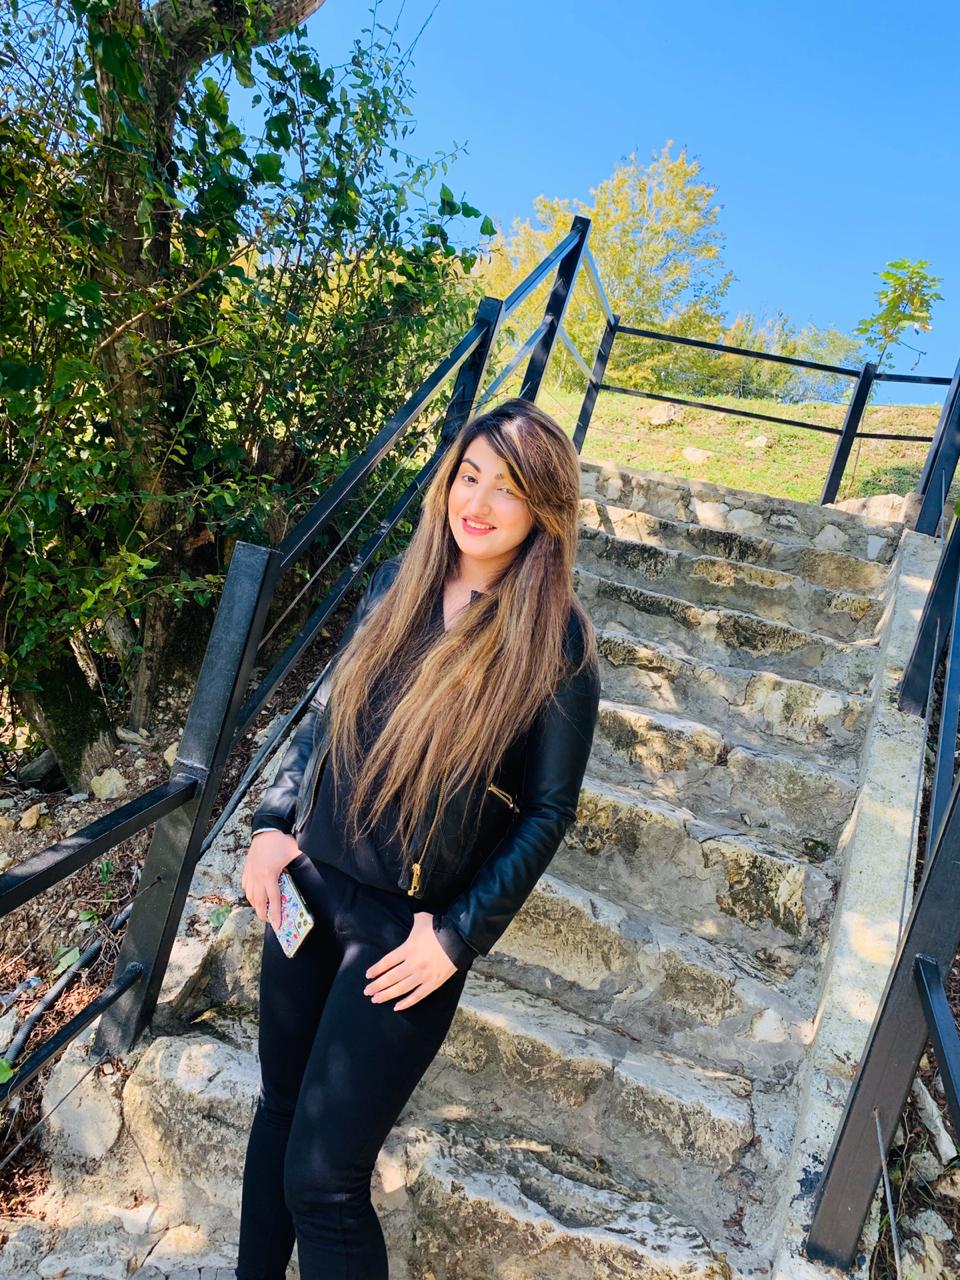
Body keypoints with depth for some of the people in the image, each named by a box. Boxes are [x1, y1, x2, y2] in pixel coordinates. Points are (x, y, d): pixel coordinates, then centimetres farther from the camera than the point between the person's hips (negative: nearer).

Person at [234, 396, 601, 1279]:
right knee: (278, 1109, 23)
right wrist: (274, 824, 1)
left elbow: (550, 808, -9)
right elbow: (326, 711, 9)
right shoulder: (399, 581, 0)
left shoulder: (557, 640, -14)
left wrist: (460, 937, -11)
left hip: (409, 927, -5)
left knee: (323, 1180, 4)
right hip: (308, 886, 5)